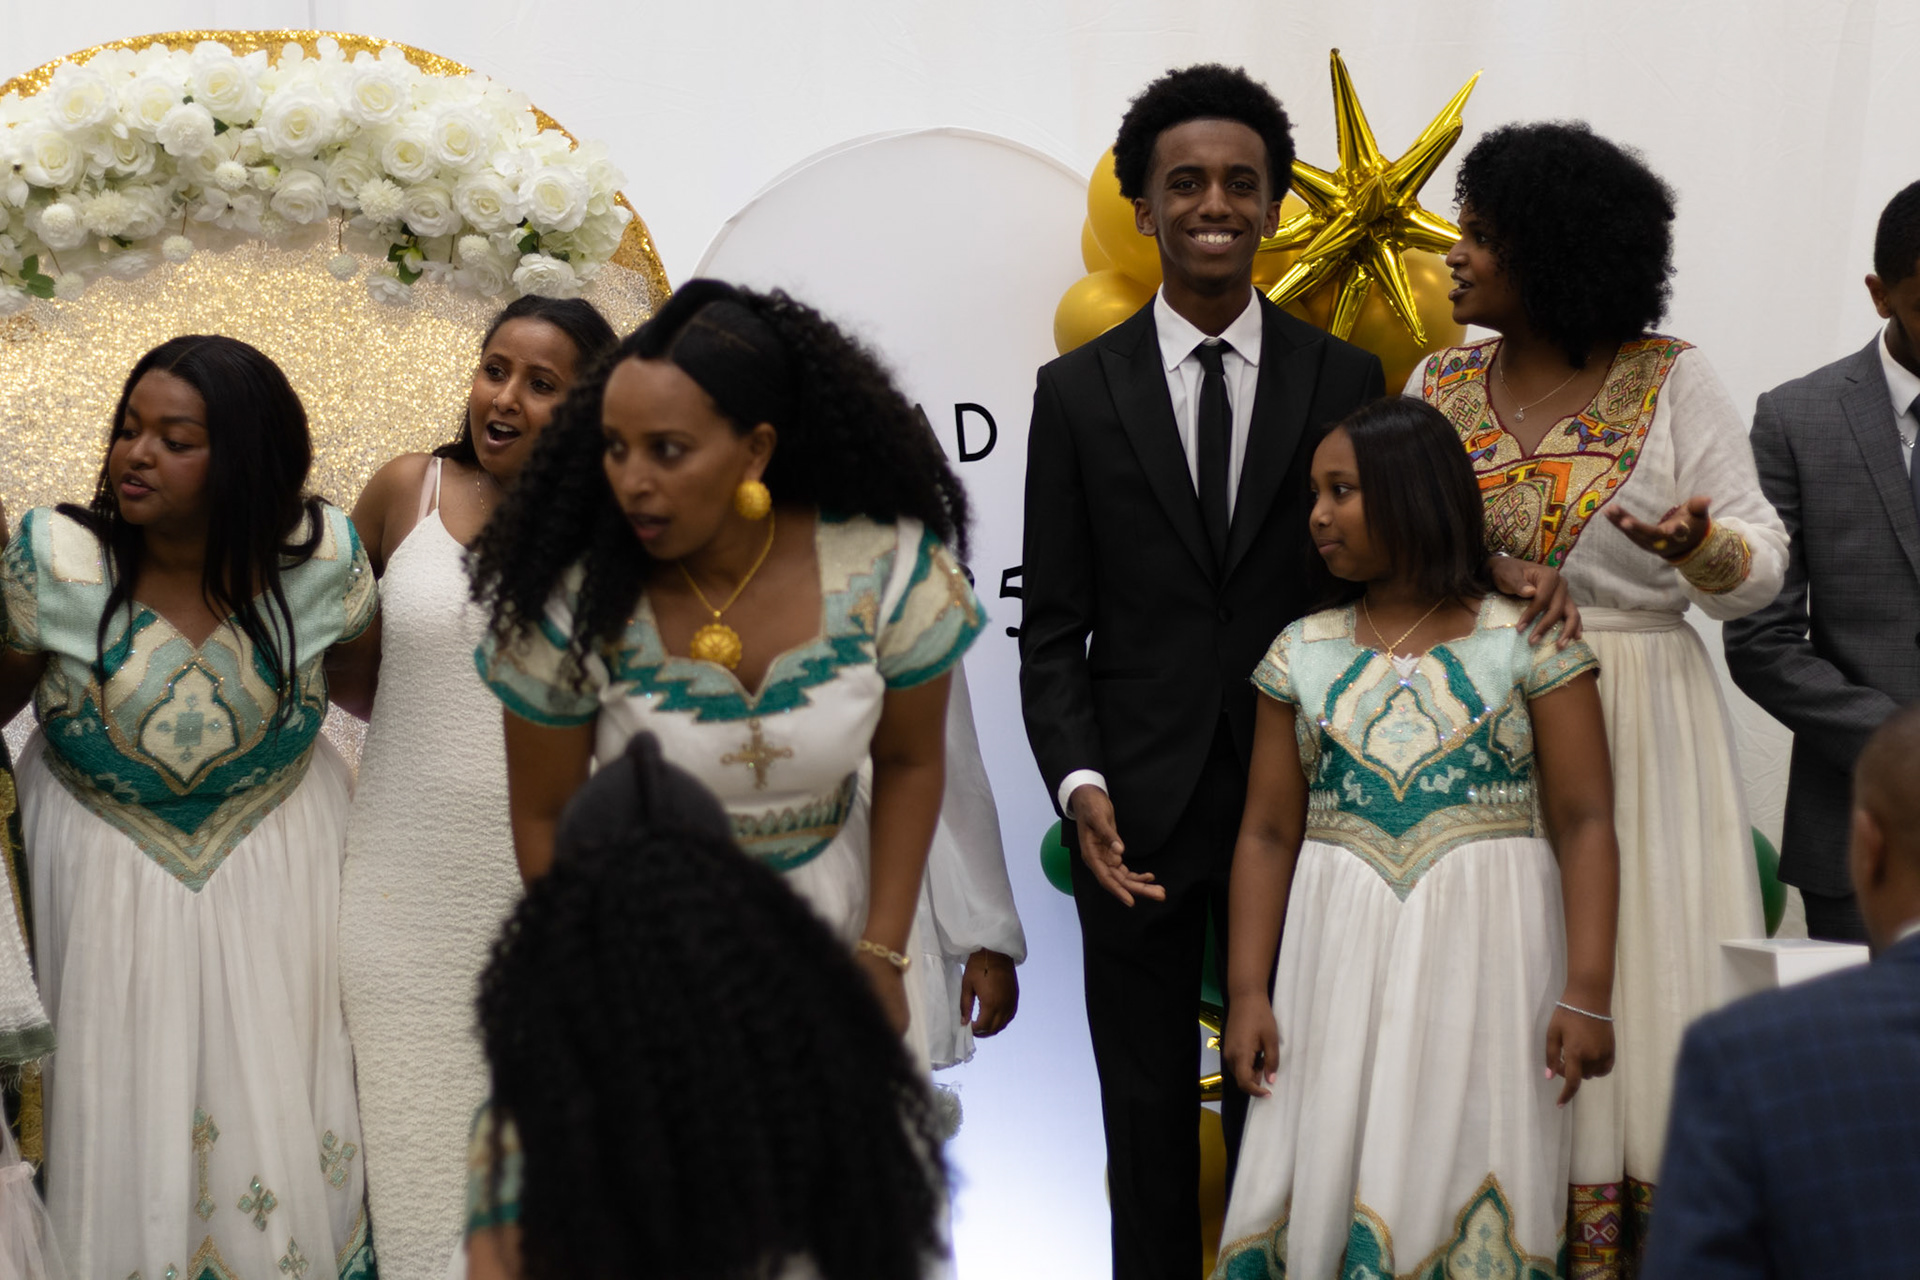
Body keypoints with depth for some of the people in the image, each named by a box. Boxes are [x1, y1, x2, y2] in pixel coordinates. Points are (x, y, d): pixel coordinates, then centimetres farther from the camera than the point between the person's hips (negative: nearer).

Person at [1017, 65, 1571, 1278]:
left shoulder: (1345, 379, 3)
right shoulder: (1079, 391, 1)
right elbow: (1055, 629, 0)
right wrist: (1079, 786, -13)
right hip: (1139, 812, 0)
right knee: (1147, 1110, 11)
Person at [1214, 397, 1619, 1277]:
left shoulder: (1527, 639, -1)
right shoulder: (1303, 653, 9)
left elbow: (1584, 821, -5)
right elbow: (1268, 832, 7)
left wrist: (1588, 991, -13)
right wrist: (1247, 991, -2)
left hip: (1484, 949, -2)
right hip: (1343, 956, 3)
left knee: (1465, 1188, -3)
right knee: (1328, 1184, 0)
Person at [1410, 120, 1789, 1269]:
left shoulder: (1675, 384, -3)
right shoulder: (1439, 385, 8)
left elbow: (1763, 569, -4)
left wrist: (1701, 546, -24)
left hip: (1637, 730, -3)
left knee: (1629, 975, -2)